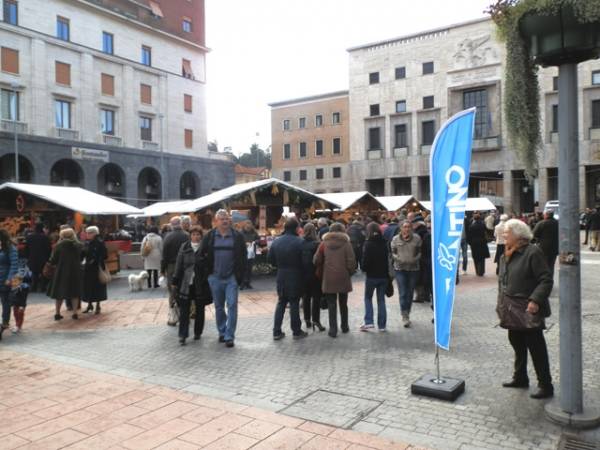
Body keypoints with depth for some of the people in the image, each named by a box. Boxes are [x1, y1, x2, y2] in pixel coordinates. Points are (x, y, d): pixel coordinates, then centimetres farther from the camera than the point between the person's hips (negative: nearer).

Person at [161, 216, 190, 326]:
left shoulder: (168, 237, -7)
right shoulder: (186, 236, -3)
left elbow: (164, 255, -7)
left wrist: (162, 269, 0)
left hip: (172, 267, -2)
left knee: (173, 292, 4)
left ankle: (173, 318, 3)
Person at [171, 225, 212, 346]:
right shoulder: (184, 247, 4)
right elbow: (179, 265, 6)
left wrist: (209, 281, -4)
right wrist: (175, 281, 5)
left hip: (200, 284, -1)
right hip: (185, 283, 1)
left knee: (200, 309, 10)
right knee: (184, 310, -2)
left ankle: (197, 332, 24)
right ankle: (182, 335, 3)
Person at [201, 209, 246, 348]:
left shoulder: (238, 236, -1)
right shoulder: (209, 236, 2)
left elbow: (242, 257, -1)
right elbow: (203, 255, 5)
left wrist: (240, 275, -7)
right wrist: (207, 272, -2)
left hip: (231, 278, -2)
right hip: (215, 278, 2)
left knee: (232, 306, -6)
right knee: (218, 307, 12)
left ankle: (229, 336, 0)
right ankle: (222, 332, 26)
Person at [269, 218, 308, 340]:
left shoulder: (276, 242, 2)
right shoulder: (299, 242, -15)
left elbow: (271, 259, 5)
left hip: (281, 276, 5)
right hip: (295, 276, -5)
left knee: (281, 303, 13)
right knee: (294, 304, 4)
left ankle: (276, 332, 14)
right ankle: (296, 331, 14)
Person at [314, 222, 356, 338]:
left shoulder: (324, 243, 0)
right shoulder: (346, 243, -4)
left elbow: (317, 260, 0)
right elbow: (351, 261, -9)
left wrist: (321, 273, 13)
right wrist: (350, 272, 8)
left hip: (328, 279, 0)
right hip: (343, 278, 0)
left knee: (331, 304, 4)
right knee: (343, 303, 16)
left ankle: (333, 329, 0)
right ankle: (344, 327, 26)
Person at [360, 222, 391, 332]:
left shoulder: (368, 243, -13)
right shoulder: (384, 243, 2)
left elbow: (365, 260, -14)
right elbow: (388, 258, 7)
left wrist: (364, 268, 5)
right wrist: (387, 273, 13)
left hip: (372, 275, -4)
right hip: (383, 275, 4)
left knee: (368, 298, 13)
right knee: (381, 299, 11)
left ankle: (368, 322, 2)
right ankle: (382, 325, 12)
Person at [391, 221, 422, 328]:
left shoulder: (417, 238, -1)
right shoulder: (395, 239, 0)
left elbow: (420, 252, 2)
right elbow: (393, 253, 4)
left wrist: (415, 259, -16)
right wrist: (399, 259, -15)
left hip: (413, 268, 1)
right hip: (400, 268, -1)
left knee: (410, 293, 11)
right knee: (402, 293, -8)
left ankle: (407, 314, 26)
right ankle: (405, 316, -6)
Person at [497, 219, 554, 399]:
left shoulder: (533, 253, -14)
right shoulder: (505, 256, 12)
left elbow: (546, 280, -17)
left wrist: (535, 300, -26)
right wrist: (501, 306, 18)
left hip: (528, 312, -8)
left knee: (536, 348, 1)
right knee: (517, 345, 18)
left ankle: (545, 385, 12)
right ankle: (520, 378, 32)